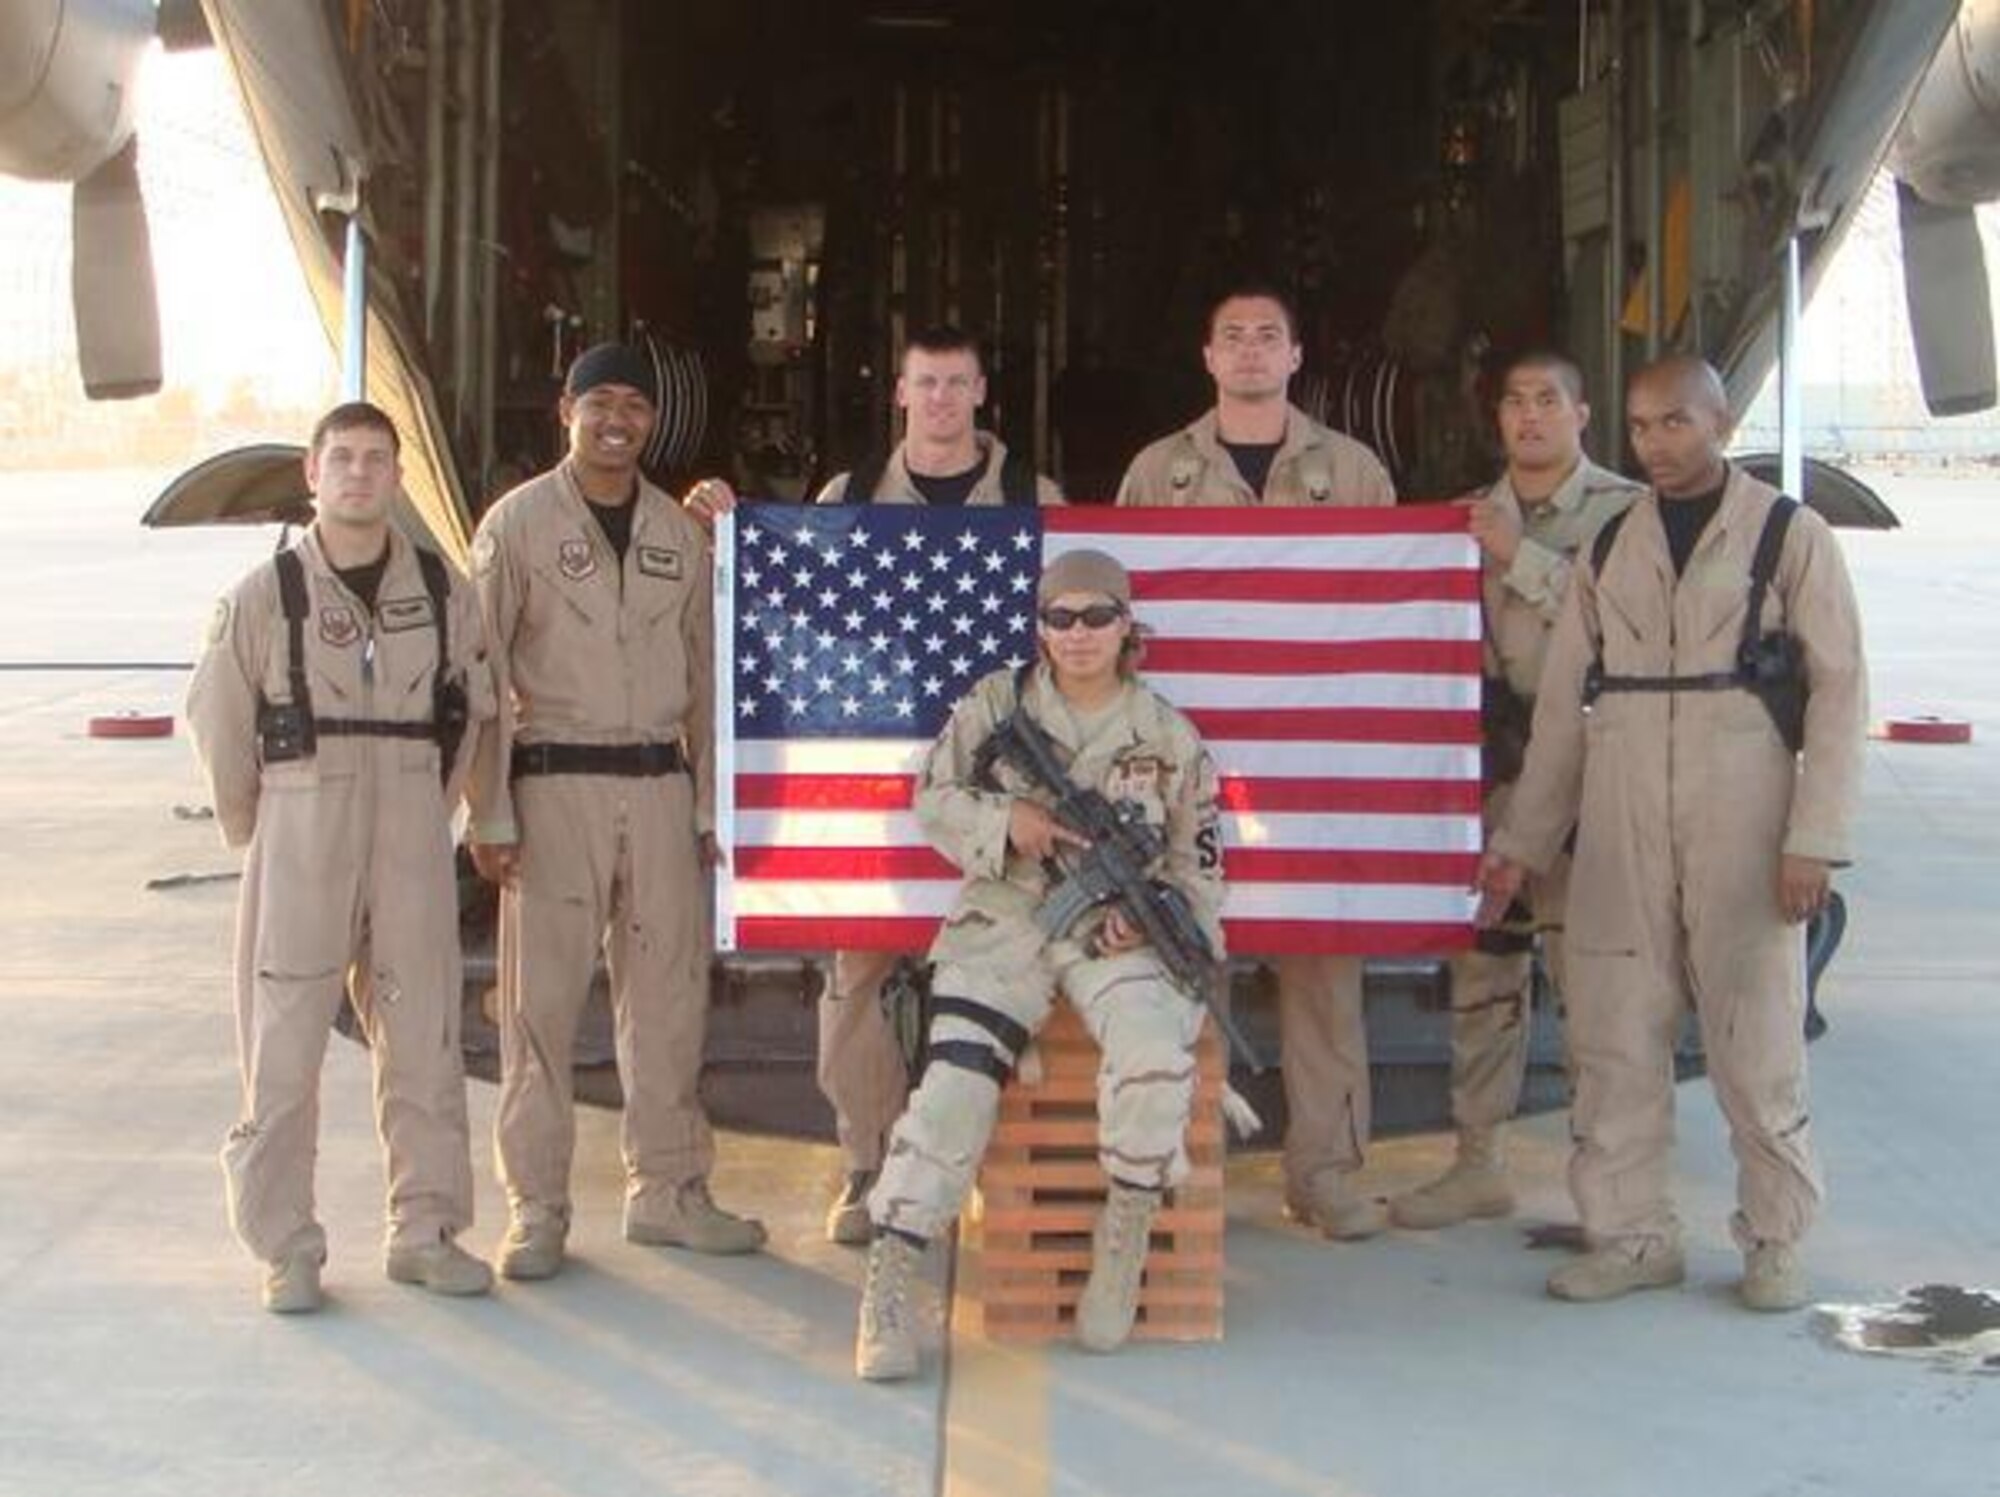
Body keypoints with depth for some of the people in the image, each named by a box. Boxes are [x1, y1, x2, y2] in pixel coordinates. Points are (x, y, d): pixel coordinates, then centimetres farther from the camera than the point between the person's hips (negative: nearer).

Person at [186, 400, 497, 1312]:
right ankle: (286, 1249, 8)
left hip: (412, 845, 3)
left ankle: (425, 1230, 18)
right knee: (283, 1048, -1)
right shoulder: (265, 596, -2)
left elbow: (473, 711, 14)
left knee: (424, 1039, 7)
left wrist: (431, 809, 10)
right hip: (299, 839, -2)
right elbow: (217, 722, 3)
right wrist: (256, 830, 6)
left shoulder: (442, 592, 5)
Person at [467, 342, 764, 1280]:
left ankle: (666, 1189, 17)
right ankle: (537, 1208, 6)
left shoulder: (680, 533, 13)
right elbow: (481, 675, -3)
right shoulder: (518, 523, 0)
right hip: (555, 781, -4)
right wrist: (489, 815, -8)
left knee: (669, 991, 6)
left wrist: (709, 806, 11)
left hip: (659, 783, 4)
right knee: (543, 997, -2)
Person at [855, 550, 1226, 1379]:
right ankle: (886, 1285, -17)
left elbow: (1197, 867, 10)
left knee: (1156, 1054, -31)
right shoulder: (996, 703, 6)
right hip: (1005, 923, 0)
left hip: (1117, 934, 0)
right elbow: (932, 798, 7)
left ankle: (1125, 1232, -9)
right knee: (955, 1081, -19)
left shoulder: (1168, 736, 7)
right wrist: (1006, 823, -11)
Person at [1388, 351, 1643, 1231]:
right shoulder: (1472, 516, 18)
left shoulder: (1624, 512, 1)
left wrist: (1518, 557, -12)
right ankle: (1479, 1163, 16)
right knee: (1480, 966, 7)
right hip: (1487, 762, 5)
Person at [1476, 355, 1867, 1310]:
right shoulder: (1609, 549, 12)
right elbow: (1563, 703, 14)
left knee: (1757, 1040, 0)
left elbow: (1838, 690, -1)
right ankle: (1631, 1235, 12)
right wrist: (1523, 841, 12)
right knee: (1613, 1034, 2)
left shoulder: (1789, 537, 2)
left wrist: (1813, 838, -9)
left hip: (1740, 826, -3)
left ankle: (1776, 1241, 14)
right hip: (1620, 827, 3)